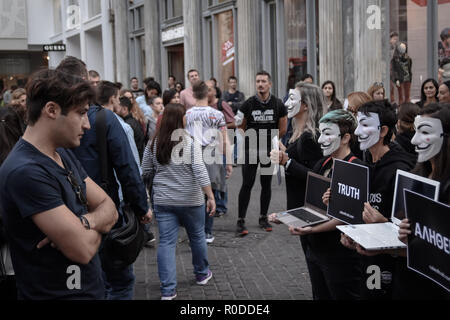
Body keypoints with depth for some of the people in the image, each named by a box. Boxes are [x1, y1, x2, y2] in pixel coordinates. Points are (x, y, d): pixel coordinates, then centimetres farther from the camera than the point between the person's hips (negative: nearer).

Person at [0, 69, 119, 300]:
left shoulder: (64, 155, 6)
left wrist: (85, 222, -18)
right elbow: (83, 249, -26)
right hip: (55, 294, -9)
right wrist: (97, 225, -5)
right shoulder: (26, 172, -25)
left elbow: (109, 209, 3)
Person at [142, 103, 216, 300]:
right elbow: (200, 171, -18)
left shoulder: (154, 143, -1)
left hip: (163, 201, 3)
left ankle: (168, 290, 1)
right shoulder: (190, 142, -12)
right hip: (190, 200, -2)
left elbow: (146, 171, 7)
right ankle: (202, 274, 37)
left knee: (166, 242, 3)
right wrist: (210, 196, -15)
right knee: (197, 236, 18)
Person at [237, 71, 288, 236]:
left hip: (269, 151, 2)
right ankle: (241, 221, -1)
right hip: (251, 150, -2)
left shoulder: (278, 105, -1)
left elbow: (283, 130, 9)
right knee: (247, 185, -5)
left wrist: (270, 140, 13)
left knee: (266, 184, 10)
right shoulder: (248, 104, -4)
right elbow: (241, 127, 6)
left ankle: (263, 218, 23)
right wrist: (252, 141, 8)